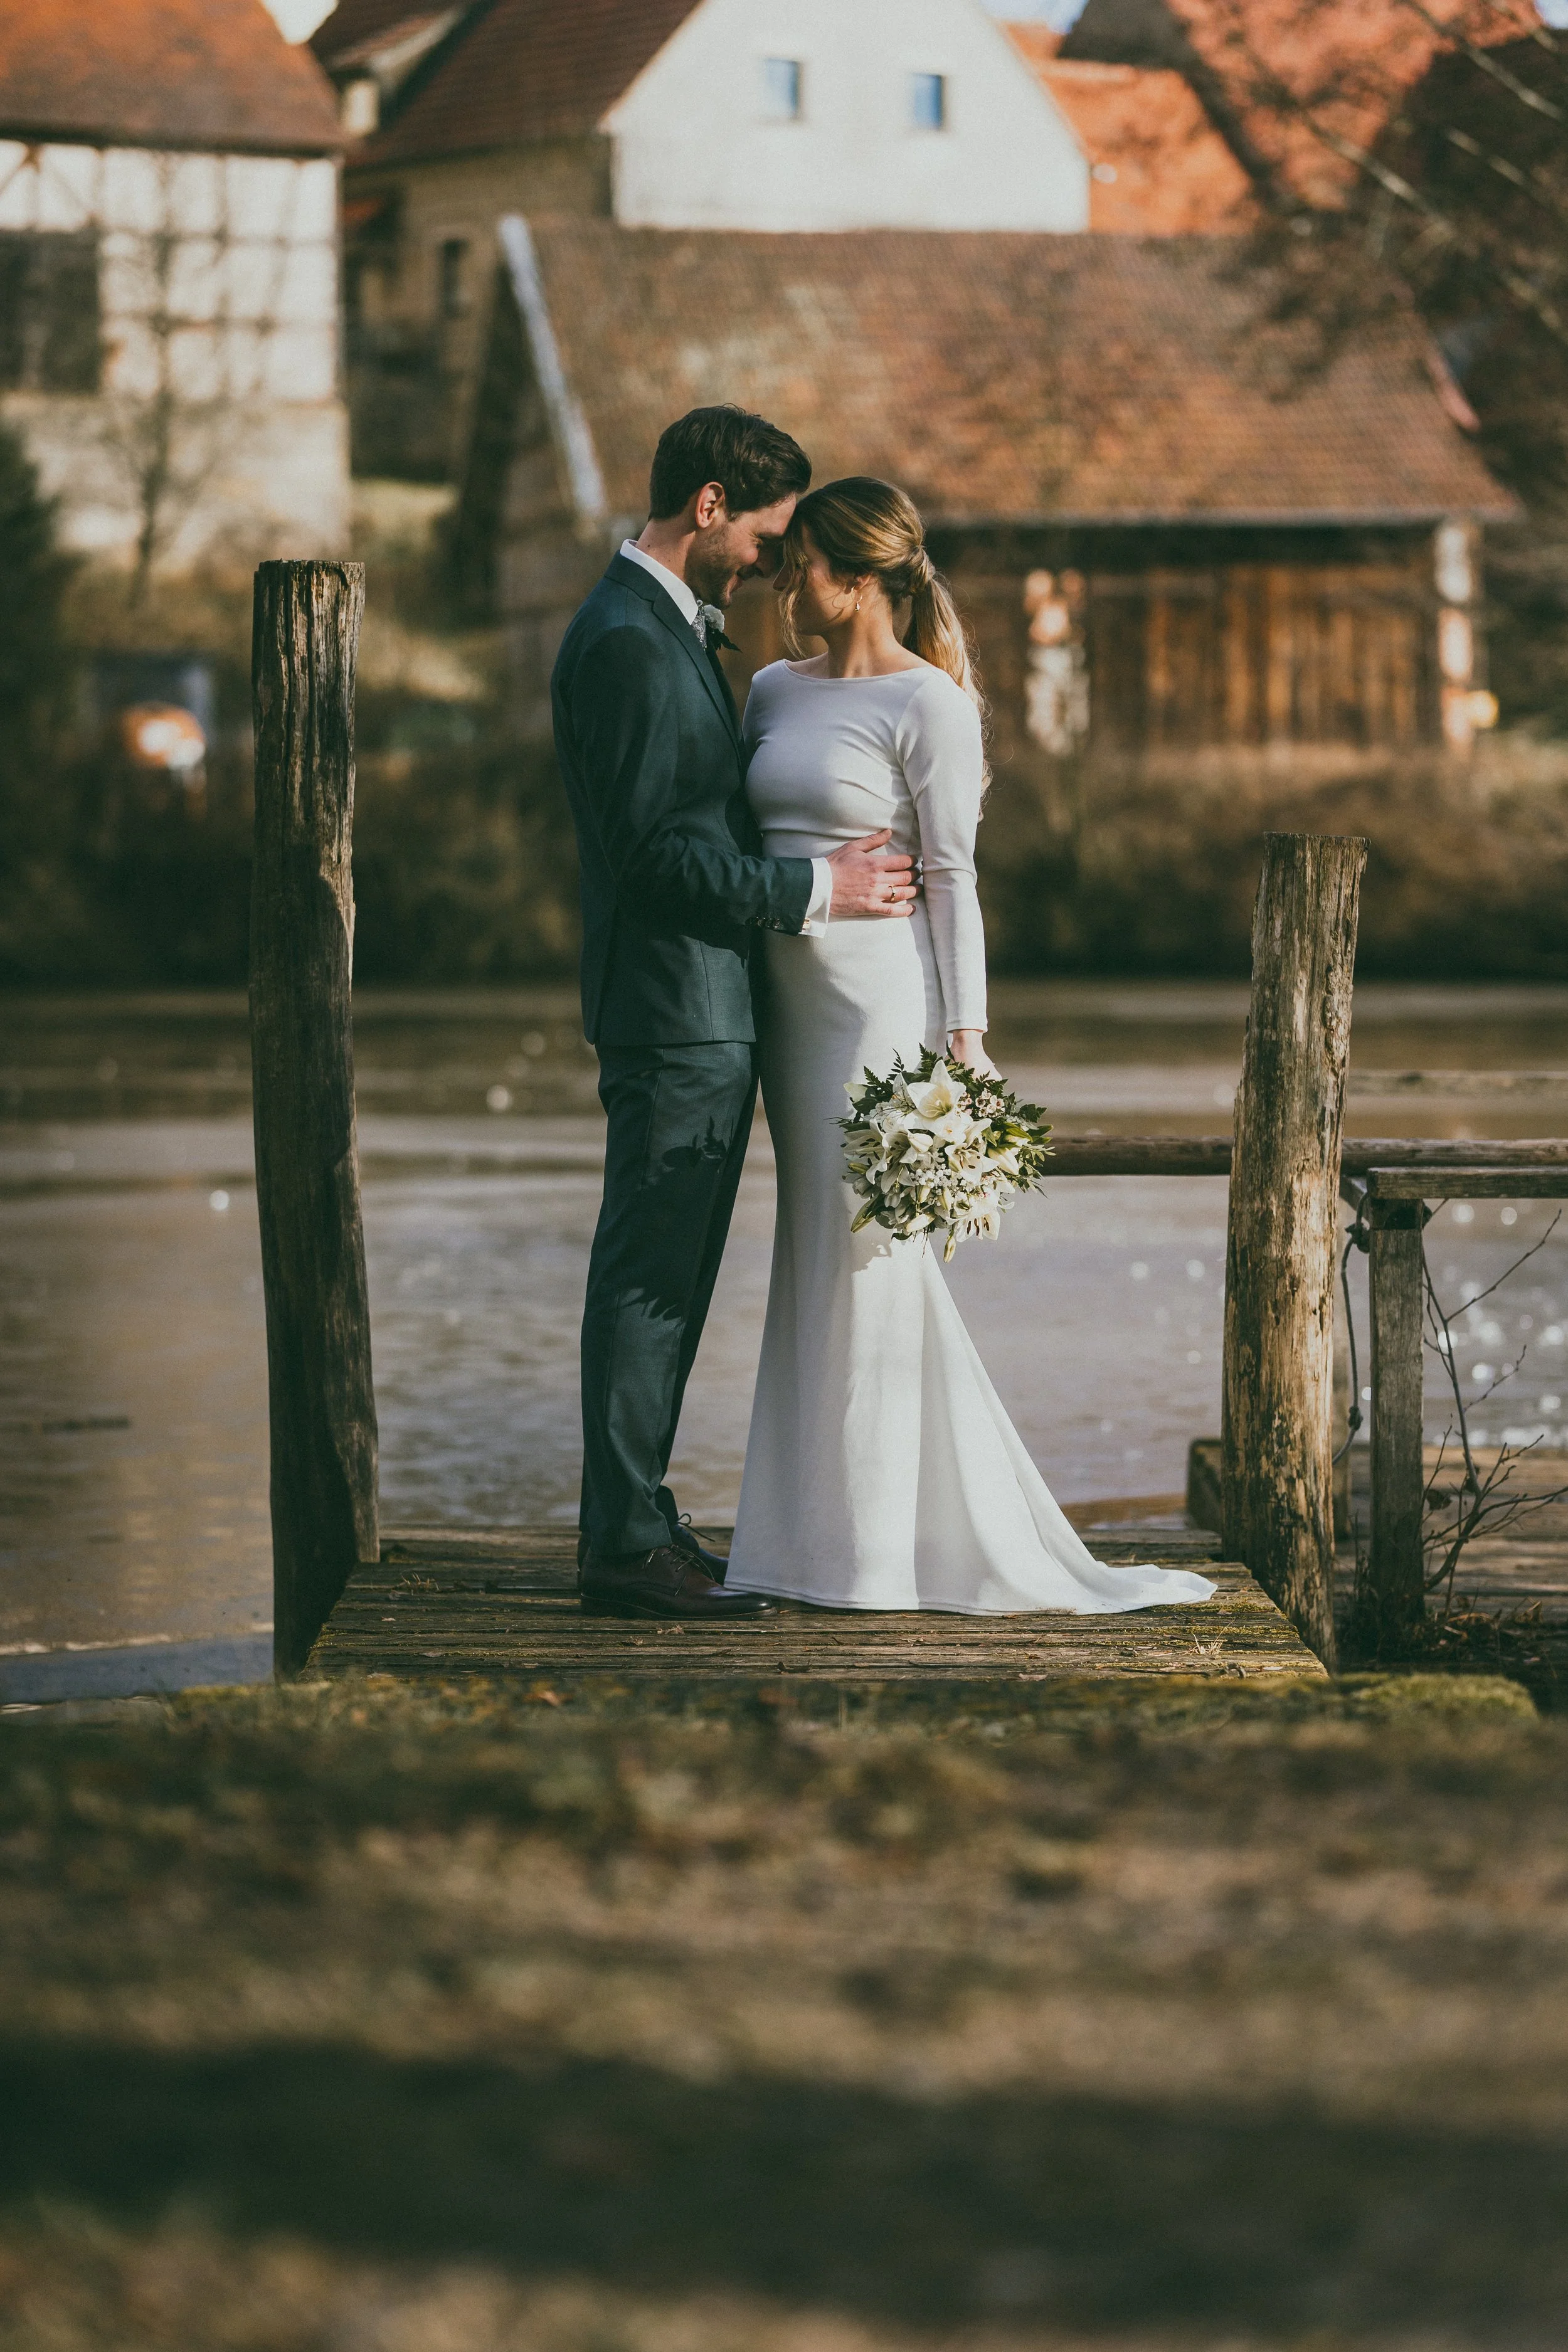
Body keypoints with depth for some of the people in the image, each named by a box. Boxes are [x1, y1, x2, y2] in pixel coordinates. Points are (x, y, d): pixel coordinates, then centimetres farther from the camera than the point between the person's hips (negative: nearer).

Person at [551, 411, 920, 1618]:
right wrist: (814, 888, -14)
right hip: (673, 1010, -10)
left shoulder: (674, 630, 17)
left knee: (664, 1280, 13)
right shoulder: (627, 642, -16)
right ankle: (629, 1544, -3)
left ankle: (634, 1524, 19)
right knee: (650, 1277, -6)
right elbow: (654, 849, -21)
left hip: (705, 1013, 10)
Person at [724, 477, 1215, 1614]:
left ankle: (876, 1547, 1)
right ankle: (818, 1530, 15)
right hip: (790, 992, 7)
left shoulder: (927, 702, -8)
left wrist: (963, 1035, -12)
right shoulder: (774, 691, 12)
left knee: (868, 1250, -5)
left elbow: (951, 874, -9)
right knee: (816, 1252, 9)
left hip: (877, 991, -7)